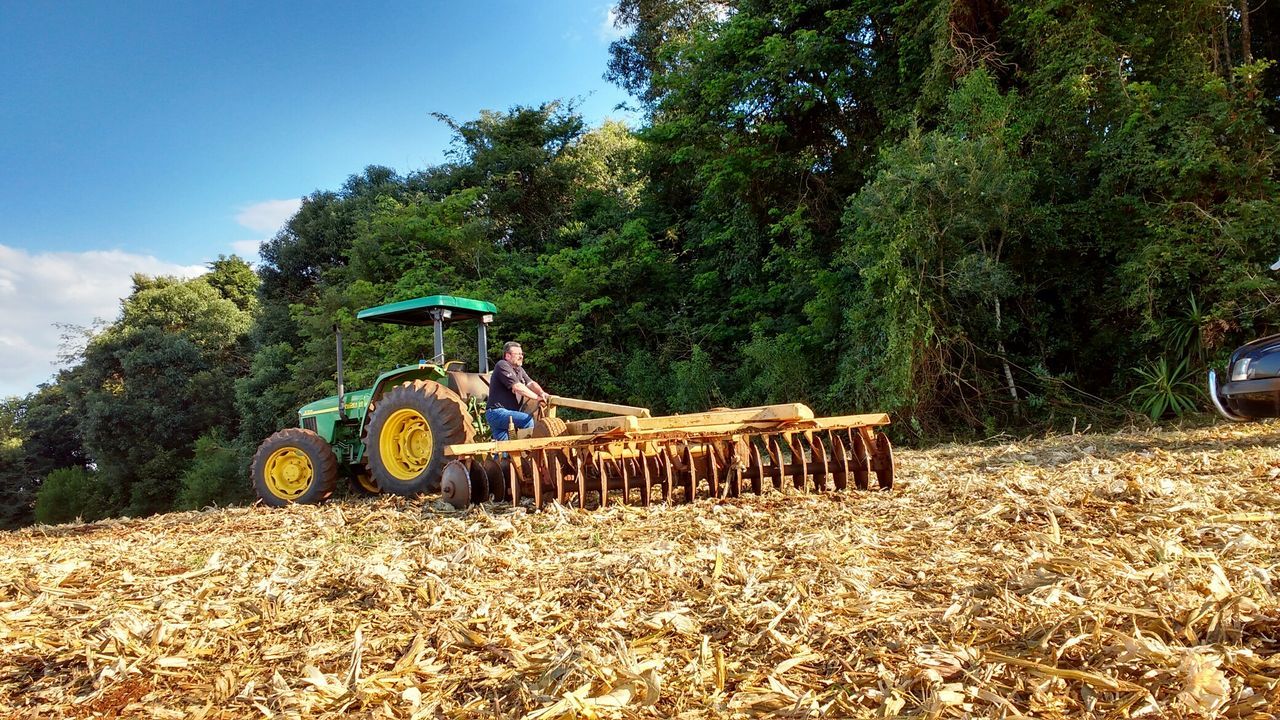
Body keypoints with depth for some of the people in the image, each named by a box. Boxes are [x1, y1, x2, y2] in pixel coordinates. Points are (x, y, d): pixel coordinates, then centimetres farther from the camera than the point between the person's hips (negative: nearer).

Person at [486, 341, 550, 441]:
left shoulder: (519, 369, 21)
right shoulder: (502, 366, -10)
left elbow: (530, 383, 7)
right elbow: (517, 387, -19)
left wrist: (542, 393, -15)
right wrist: (537, 397, -18)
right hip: (497, 412, -10)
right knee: (528, 420, -27)